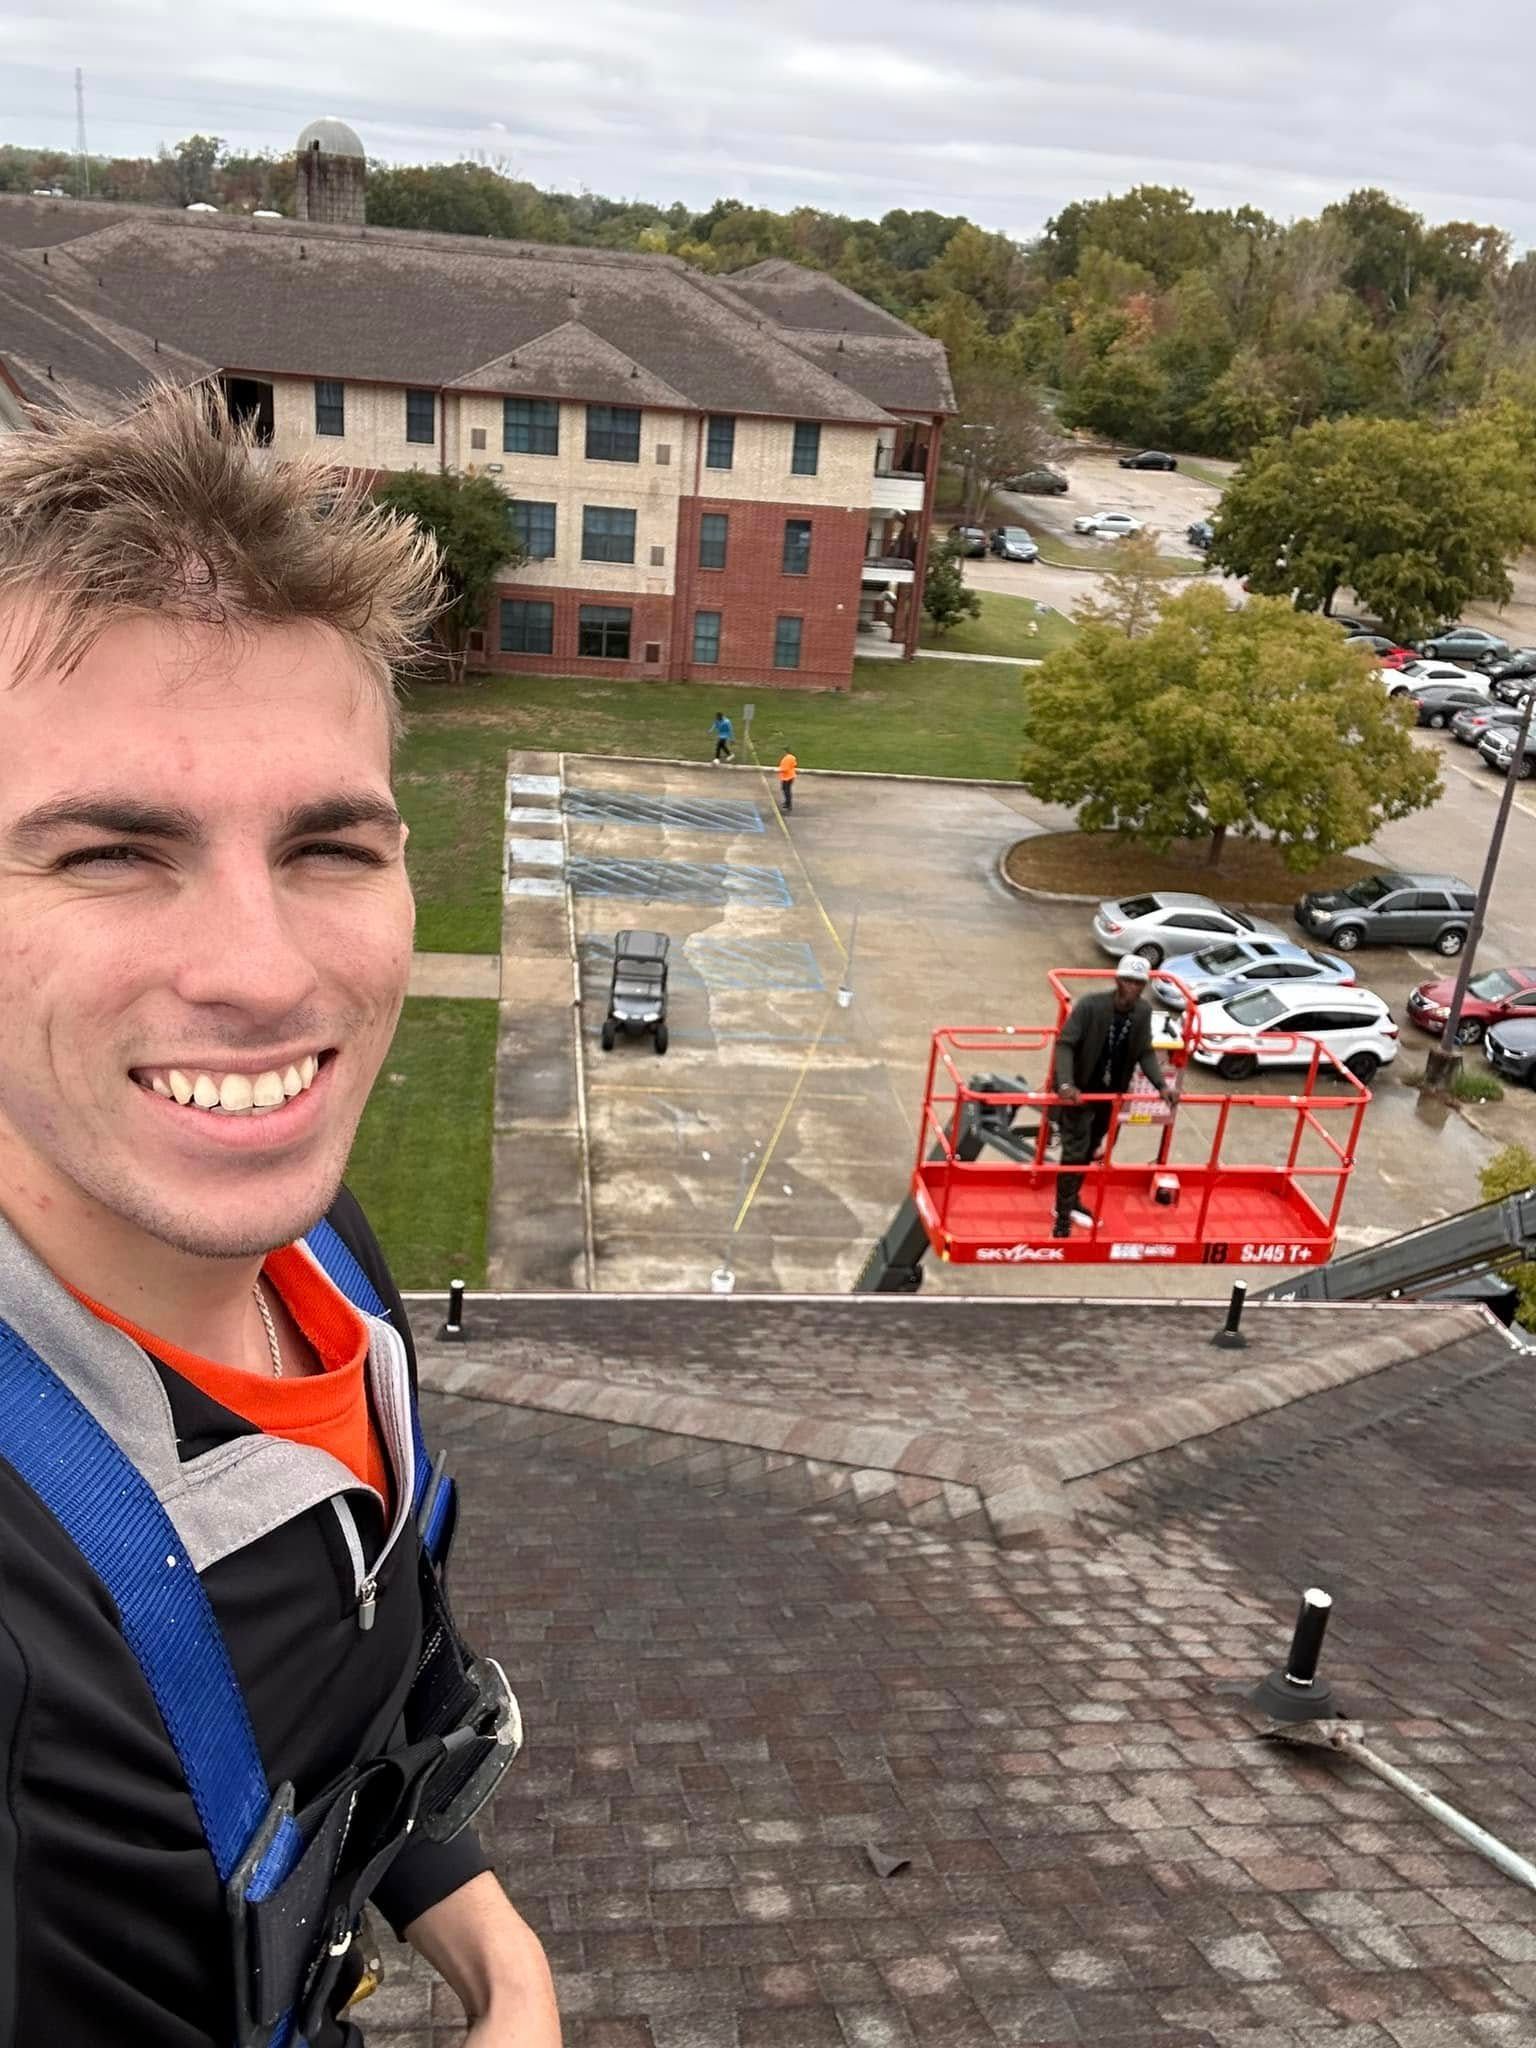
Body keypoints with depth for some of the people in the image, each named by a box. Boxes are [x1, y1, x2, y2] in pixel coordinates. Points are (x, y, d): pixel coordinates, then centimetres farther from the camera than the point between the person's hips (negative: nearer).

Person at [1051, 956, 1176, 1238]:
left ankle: (1070, 1201, 38)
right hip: (1080, 1091, -6)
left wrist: (1161, 1084, -14)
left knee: (1089, 1150, 20)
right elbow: (1065, 1044, -25)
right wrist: (1065, 1083, -37)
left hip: (1111, 1093, 6)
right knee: (1075, 1151, -5)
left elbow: (1145, 1053, 0)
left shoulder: (1144, 1011, -9)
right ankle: (1063, 1215, 7)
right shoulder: (1090, 1005, -25)